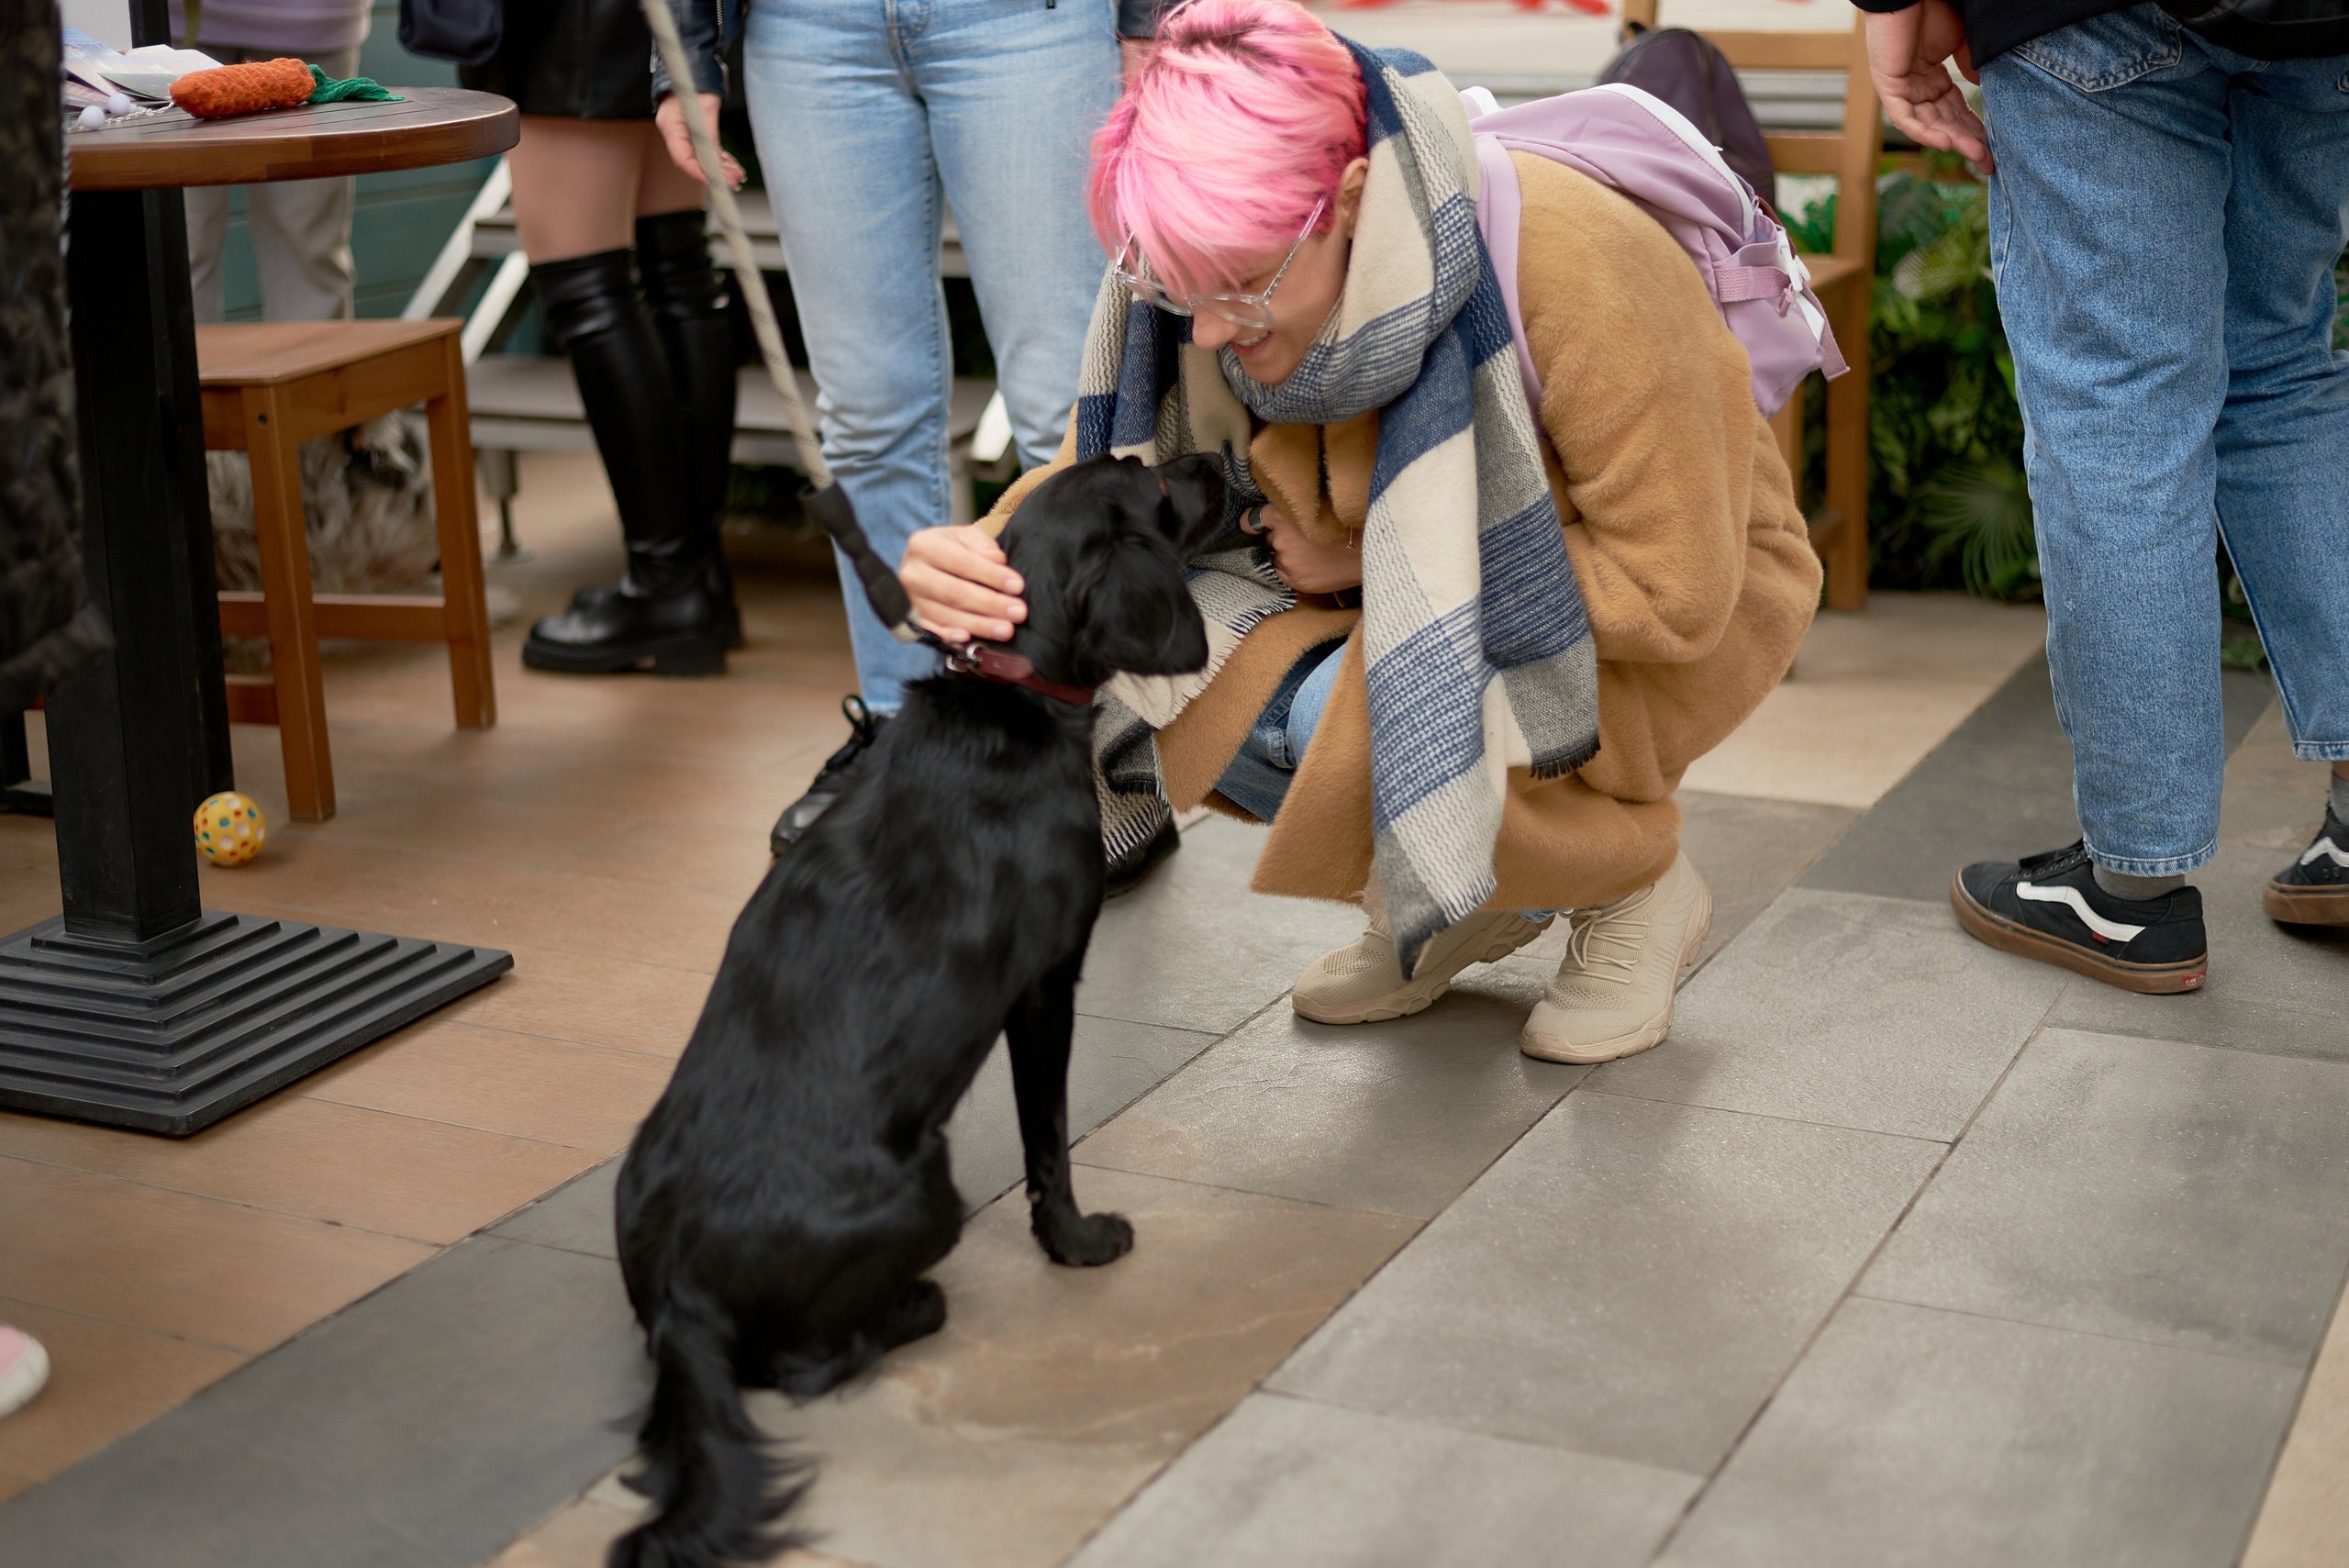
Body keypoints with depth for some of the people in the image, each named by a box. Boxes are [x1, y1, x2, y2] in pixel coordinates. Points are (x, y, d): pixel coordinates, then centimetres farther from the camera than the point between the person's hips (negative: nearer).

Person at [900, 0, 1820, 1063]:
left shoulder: (1568, 266, -35)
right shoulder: (1224, 264, -18)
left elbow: (1675, 592, -29)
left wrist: (1374, 555, -26)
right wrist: (980, 563, -32)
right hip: (1419, 565, 6)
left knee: (1359, 721, -32)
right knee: (1176, 665, -19)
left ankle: (1637, 886, -2)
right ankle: (1470, 901, 5)